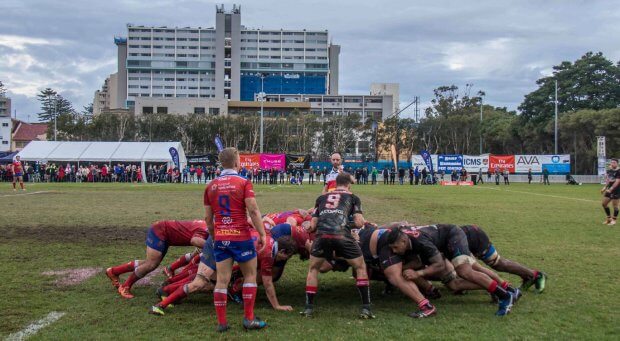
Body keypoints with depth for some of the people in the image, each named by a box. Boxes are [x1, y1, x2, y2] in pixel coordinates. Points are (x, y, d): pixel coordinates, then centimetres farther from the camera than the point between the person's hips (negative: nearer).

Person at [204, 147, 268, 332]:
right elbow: (253, 210, -14)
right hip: (241, 237, -4)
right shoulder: (243, 182, -7)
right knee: (250, 275, 11)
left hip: (221, 238, 4)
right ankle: (249, 318, 11)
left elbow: (208, 217, 10)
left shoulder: (211, 185, 6)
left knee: (222, 280, 6)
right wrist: (262, 234, -7)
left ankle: (221, 322, 9)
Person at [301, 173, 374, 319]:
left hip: (322, 235, 2)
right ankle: (365, 308, 14)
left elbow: (313, 225, 22)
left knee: (313, 269, 25)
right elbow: (358, 223, 10)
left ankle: (309, 308, 21)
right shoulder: (352, 197, 22)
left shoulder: (321, 198, 28)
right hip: (342, 235, -2)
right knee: (360, 267, 19)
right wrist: (364, 222, 32)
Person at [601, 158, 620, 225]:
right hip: (609, 189, 7)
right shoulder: (609, 171, 6)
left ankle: (614, 220, 12)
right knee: (604, 203, 9)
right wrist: (605, 187, 12)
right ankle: (609, 218, 23)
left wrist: (610, 189, -26)